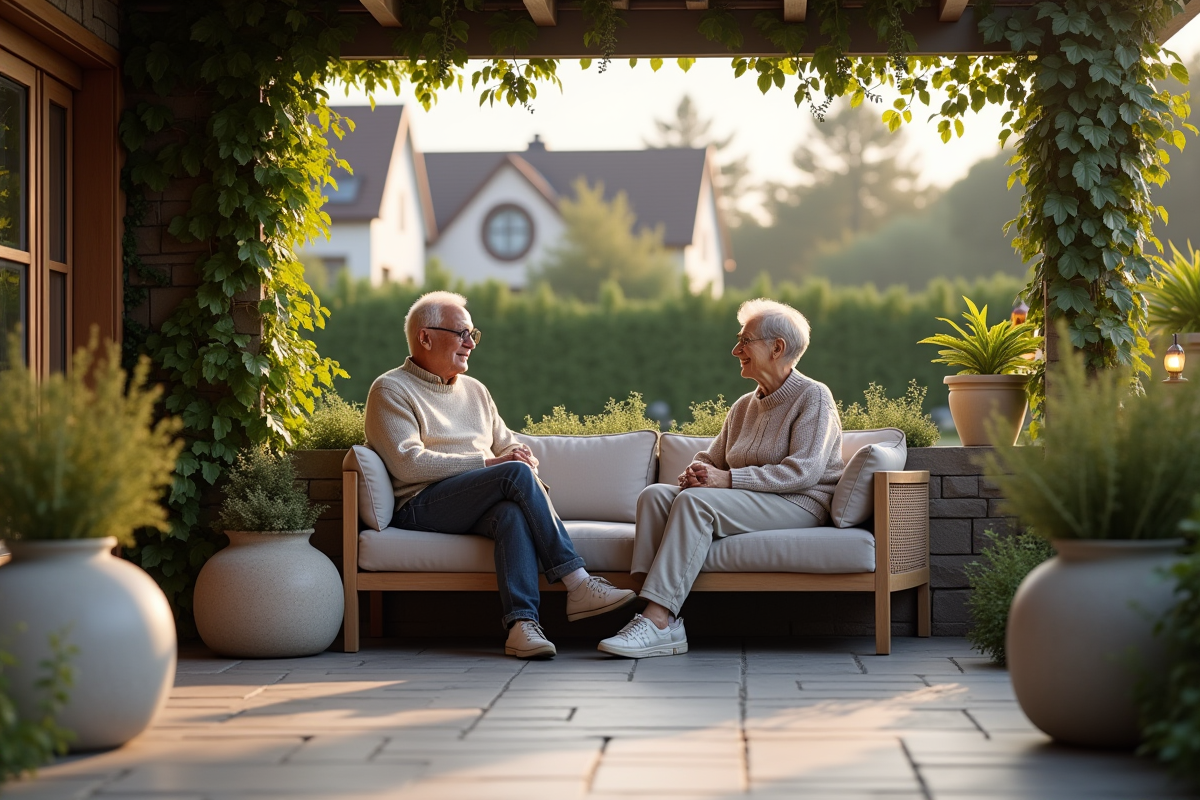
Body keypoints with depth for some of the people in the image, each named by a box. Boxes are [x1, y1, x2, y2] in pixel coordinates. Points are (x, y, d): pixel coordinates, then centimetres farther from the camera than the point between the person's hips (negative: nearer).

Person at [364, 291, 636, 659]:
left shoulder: (475, 390, 26)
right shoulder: (391, 390, 3)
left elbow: (508, 444, 26)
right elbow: (408, 464, -10)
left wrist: (521, 456, -1)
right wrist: (487, 462, -14)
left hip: (483, 504, 5)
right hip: (422, 505, -5)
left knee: (514, 513, -33)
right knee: (516, 474, -30)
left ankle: (522, 623, -49)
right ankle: (578, 586, -30)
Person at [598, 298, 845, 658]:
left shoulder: (813, 396, -3)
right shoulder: (744, 406, 21)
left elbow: (802, 471, -15)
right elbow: (712, 458, 22)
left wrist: (729, 479, -21)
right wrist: (696, 471, -5)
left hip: (798, 505, -8)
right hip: (744, 502, 8)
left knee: (696, 501, -31)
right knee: (655, 494, -16)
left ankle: (657, 621, -37)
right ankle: (661, 618, -30)